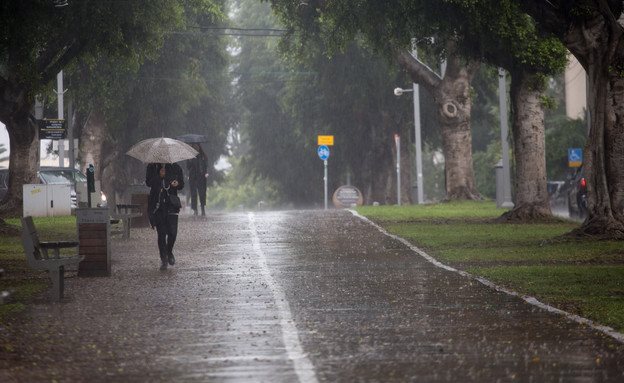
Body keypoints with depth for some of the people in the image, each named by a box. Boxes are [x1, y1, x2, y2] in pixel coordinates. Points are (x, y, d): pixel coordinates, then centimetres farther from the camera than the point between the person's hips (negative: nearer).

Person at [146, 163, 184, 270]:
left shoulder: (175, 168, 8)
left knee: (172, 232, -8)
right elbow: (148, 182, -3)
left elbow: (182, 185, 9)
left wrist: (177, 184, -15)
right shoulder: (152, 167, 7)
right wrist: (159, 176, -18)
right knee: (161, 233, -1)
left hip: (171, 204, 0)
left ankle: (169, 252, 19)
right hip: (157, 206, 0)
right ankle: (164, 259, 8)